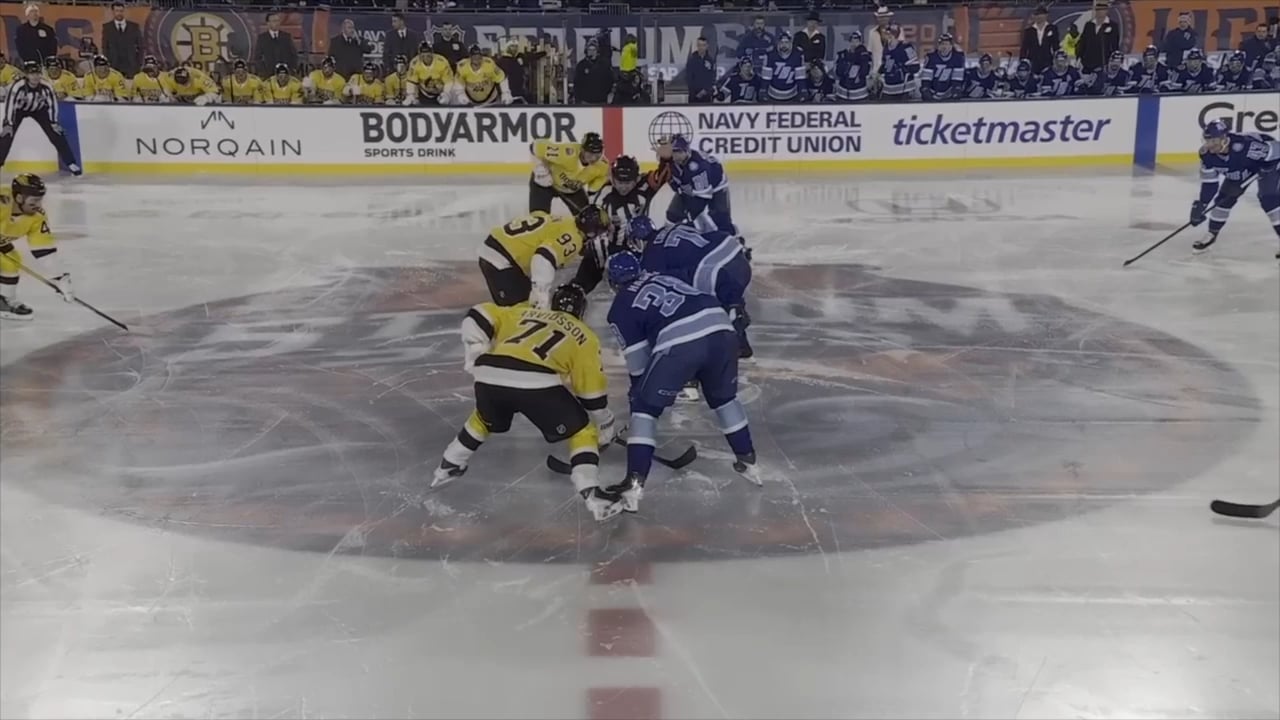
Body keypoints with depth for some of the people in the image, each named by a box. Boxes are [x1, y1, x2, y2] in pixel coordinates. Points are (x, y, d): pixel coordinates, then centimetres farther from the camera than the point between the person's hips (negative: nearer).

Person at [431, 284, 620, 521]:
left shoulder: (524, 312, 34)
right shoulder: (584, 336, 25)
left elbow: (477, 318, 22)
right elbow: (592, 393, 23)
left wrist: (479, 363, 23)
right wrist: (605, 430, 35)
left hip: (490, 377, 4)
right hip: (535, 383, -4)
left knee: (485, 419, 38)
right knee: (582, 431, 15)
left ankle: (448, 468, 48)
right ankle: (591, 494, 0)